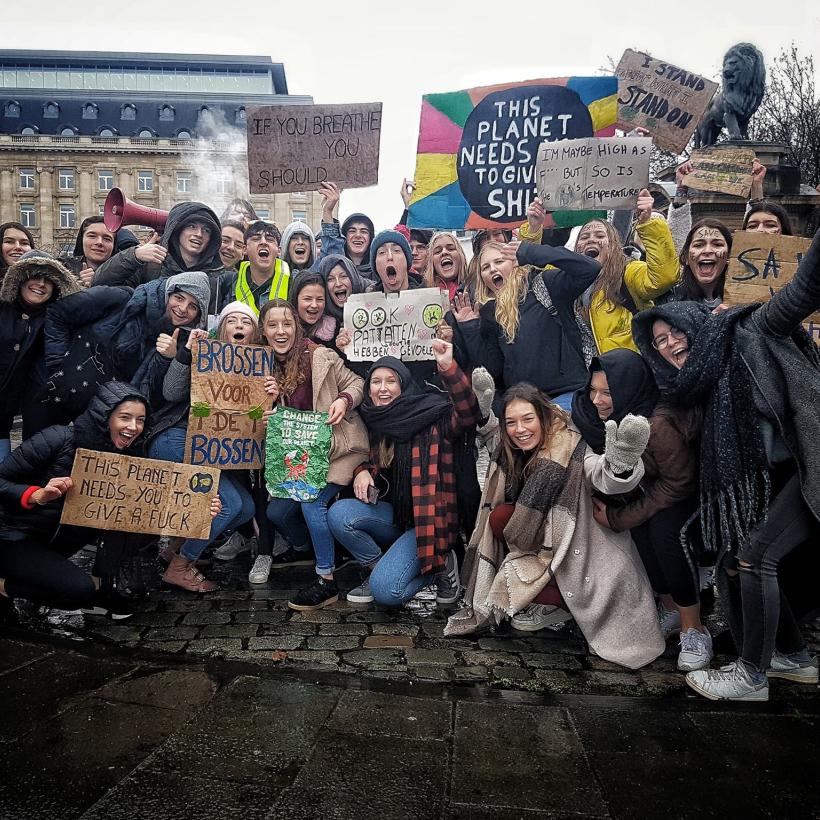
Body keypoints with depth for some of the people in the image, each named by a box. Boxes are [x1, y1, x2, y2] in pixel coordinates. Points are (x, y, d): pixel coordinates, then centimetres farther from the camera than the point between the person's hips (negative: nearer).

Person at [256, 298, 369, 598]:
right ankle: (301, 548, 38)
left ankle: (326, 581, -9)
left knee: (312, 500, -23)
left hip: (338, 446, -6)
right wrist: (269, 400, -11)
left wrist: (344, 400, -23)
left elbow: (356, 383, -2)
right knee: (276, 511, 4)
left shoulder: (320, 356, -11)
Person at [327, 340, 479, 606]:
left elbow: (467, 414, -28)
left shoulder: (430, 415, -10)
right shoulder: (373, 421, 6)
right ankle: (377, 568, 3)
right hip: (392, 513, 6)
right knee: (338, 513, -21)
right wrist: (362, 472, -3)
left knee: (386, 590, -21)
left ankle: (440, 566, 8)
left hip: (427, 519, -6)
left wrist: (448, 367, -42)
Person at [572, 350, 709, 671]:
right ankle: (671, 609, 5)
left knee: (665, 531, -26)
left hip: (692, 485, -6)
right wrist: (608, 506, -13)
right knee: (640, 526, -17)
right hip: (652, 482, 6)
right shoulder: (608, 414, -19)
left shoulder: (658, 425, -38)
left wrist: (618, 518, -22)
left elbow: (678, 484, -25)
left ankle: (693, 628, -9)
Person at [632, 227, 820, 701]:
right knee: (734, 560, 7)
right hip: (763, 481, 8)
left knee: (754, 555, -14)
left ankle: (753, 677, 1)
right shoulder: (700, 387, 14)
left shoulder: (750, 333, -4)